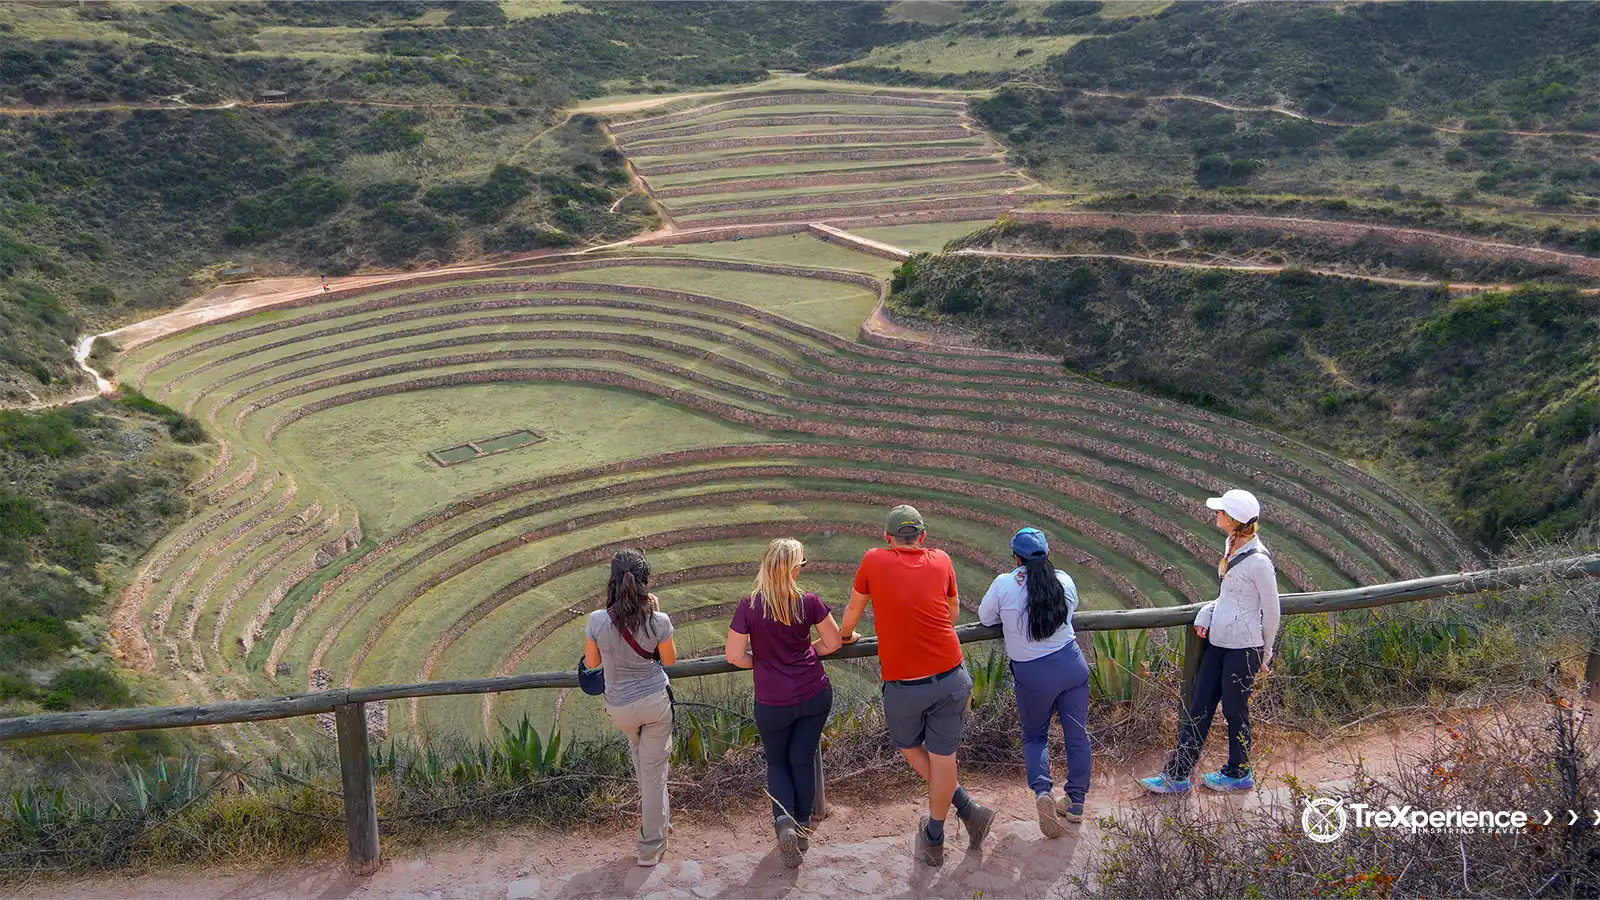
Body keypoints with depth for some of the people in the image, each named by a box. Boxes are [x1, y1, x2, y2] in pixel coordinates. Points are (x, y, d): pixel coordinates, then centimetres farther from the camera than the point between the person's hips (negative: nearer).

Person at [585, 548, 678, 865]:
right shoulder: (658, 621, -19)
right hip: (655, 701, -2)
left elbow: (591, 663, -3)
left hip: (619, 707, 2)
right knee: (654, 771, 10)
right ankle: (651, 847, 21)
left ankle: (655, 810, 50)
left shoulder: (597, 621, -19)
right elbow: (670, 659, -1)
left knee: (639, 753, 34)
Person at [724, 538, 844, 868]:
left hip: (773, 702, -1)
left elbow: (735, 656, -11)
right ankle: (803, 827, 27)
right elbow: (833, 642, 0)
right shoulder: (809, 602, -11)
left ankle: (784, 822, 0)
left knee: (777, 762, 20)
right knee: (804, 759, 18)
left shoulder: (749, 606, -14)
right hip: (815, 695, 1)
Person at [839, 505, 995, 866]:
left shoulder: (874, 560, -1)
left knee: (908, 746, 22)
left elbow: (852, 612, 12)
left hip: (903, 685, -2)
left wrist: (846, 636, 33)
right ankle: (934, 840, 23)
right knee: (942, 755, 12)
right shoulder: (941, 560, 4)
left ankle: (967, 807, 21)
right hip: (952, 677, 2)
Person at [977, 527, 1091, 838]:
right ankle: (1076, 803, 24)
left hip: (1033, 675, -2)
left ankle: (1041, 789, -7)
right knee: (1077, 733, 15)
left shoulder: (1005, 584, -13)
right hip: (1072, 665, 2)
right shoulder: (1064, 581, -4)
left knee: (1034, 735, 17)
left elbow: (985, 617, 1)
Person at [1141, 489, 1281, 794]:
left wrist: (1264, 655, 0)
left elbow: (1271, 612, -11)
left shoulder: (1258, 561, -21)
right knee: (1199, 707, 11)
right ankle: (1177, 774, 18)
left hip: (1243, 647, -8)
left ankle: (1238, 774, 31)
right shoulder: (1232, 545, 5)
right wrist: (1206, 614, 2)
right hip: (1217, 641, 8)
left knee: (1234, 709, 9)